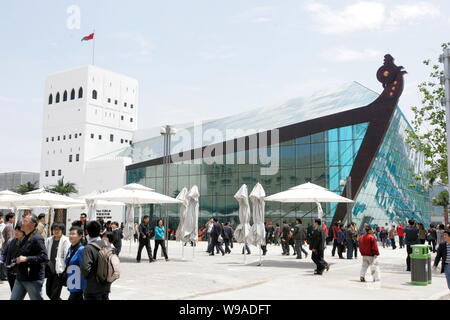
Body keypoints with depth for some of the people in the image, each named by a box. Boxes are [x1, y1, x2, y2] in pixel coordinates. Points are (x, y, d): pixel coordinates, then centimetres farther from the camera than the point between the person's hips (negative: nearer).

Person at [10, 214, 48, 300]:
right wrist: (17, 260, 12)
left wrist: (26, 259, -26)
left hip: (33, 279, -9)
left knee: (36, 298, 3)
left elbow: (44, 257, -26)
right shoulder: (24, 238, 13)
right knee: (14, 298, 11)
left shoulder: (37, 238, -17)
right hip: (20, 277, 9)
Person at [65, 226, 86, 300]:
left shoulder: (81, 250, -15)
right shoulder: (70, 249, 10)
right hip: (72, 287, 8)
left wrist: (84, 290, -18)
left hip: (79, 288, -8)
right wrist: (67, 282, 19)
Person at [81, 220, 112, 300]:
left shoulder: (89, 248, -16)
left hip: (93, 288, -6)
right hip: (106, 287, 6)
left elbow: (85, 267, -23)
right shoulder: (107, 246, 2)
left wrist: (85, 276, -4)